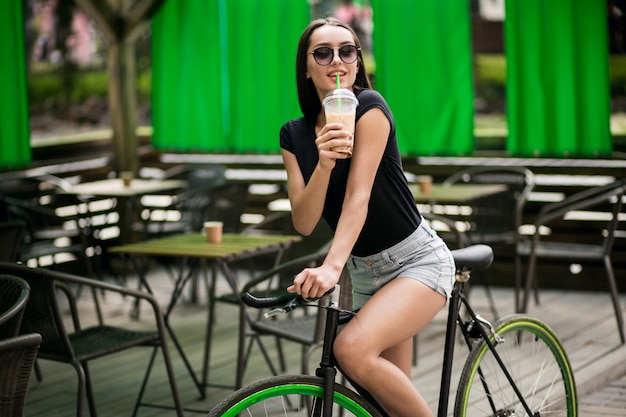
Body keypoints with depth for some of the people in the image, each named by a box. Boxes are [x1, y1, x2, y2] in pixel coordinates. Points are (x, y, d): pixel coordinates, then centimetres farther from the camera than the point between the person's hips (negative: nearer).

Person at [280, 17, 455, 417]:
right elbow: (303, 223, -8)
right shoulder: (295, 134, 2)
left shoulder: (370, 107, -14)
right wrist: (323, 164, -25)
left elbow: (358, 195, -25)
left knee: (352, 349, -29)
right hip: (364, 273, 6)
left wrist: (332, 265, -38)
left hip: (418, 261, -6)